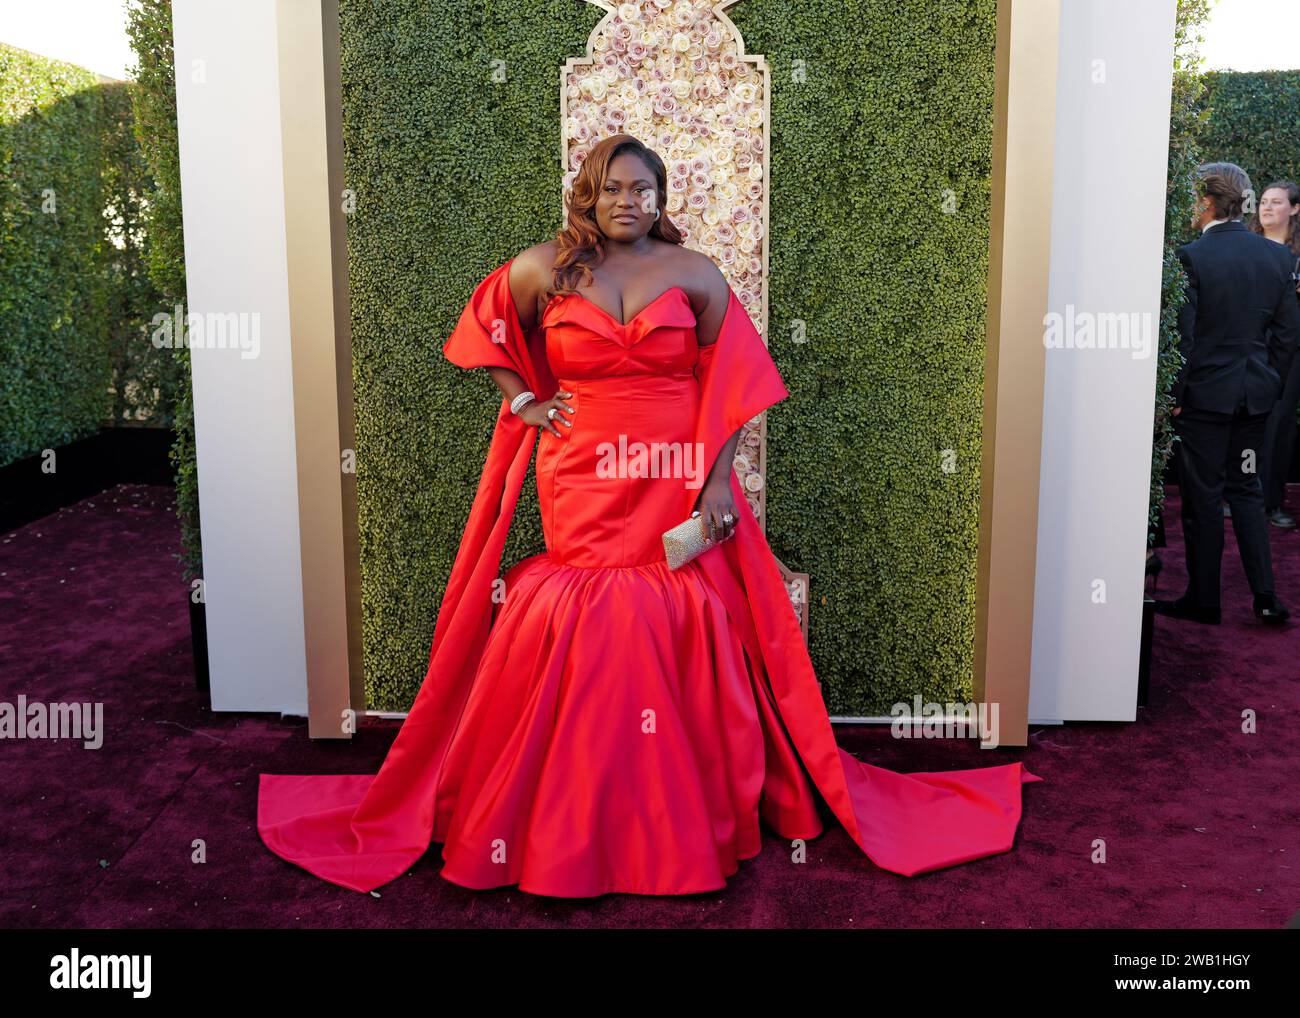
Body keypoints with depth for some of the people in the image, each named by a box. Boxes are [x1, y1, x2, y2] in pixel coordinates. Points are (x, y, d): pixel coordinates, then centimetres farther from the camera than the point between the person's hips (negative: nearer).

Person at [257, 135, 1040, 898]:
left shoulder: (695, 274, 3)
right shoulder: (543, 271, 5)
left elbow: (728, 382, 2)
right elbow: (487, 332, 20)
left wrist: (719, 478, -7)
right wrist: (524, 402, 7)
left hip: (678, 483, 0)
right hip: (581, 483, 1)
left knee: (678, 625, -6)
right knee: (587, 626, -4)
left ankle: (690, 808, 14)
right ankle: (571, 820, 14)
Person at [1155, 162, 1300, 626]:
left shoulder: (1191, 256, -14)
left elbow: (1181, 335, -15)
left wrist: (1174, 393, -7)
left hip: (1204, 392, -5)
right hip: (1256, 393, 5)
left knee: (1202, 497, 4)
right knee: (1246, 489, 16)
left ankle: (1203, 600, 13)